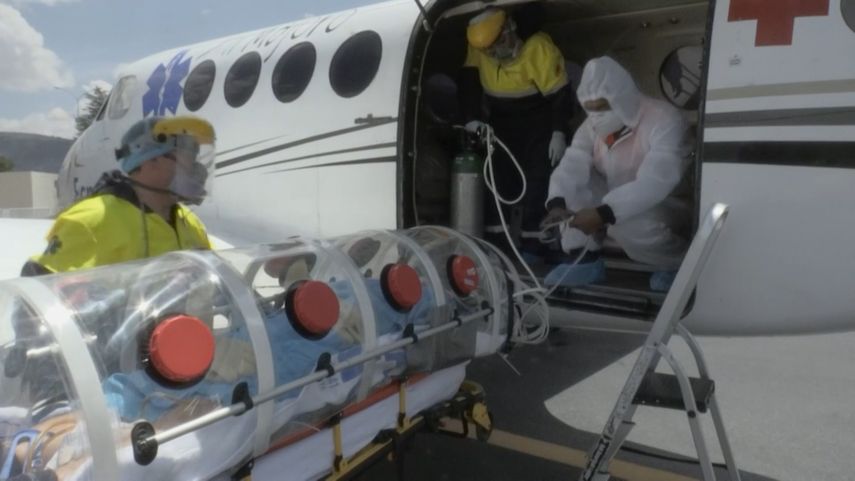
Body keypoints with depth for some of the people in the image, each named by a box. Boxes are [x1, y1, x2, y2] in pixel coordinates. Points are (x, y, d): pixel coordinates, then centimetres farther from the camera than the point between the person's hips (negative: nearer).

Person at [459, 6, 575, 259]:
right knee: (498, 177, 2)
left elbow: (560, 94, -21)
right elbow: (468, 82, -4)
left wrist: (559, 133, -22)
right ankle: (494, 239, 7)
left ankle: (532, 241, -6)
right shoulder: (479, 46, -13)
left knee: (538, 180, -9)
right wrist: (472, 118, -14)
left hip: (538, 121, -4)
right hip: (502, 120, 5)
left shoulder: (539, 48, -27)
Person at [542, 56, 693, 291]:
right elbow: (571, 166, -16)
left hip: (667, 206, -6)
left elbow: (654, 183, -40)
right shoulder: (593, 125, -5)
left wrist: (603, 214, -49)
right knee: (572, 185, -12)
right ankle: (586, 260, -2)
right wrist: (557, 203, -36)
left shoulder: (664, 121, -27)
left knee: (628, 221, -37)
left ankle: (678, 262, -5)